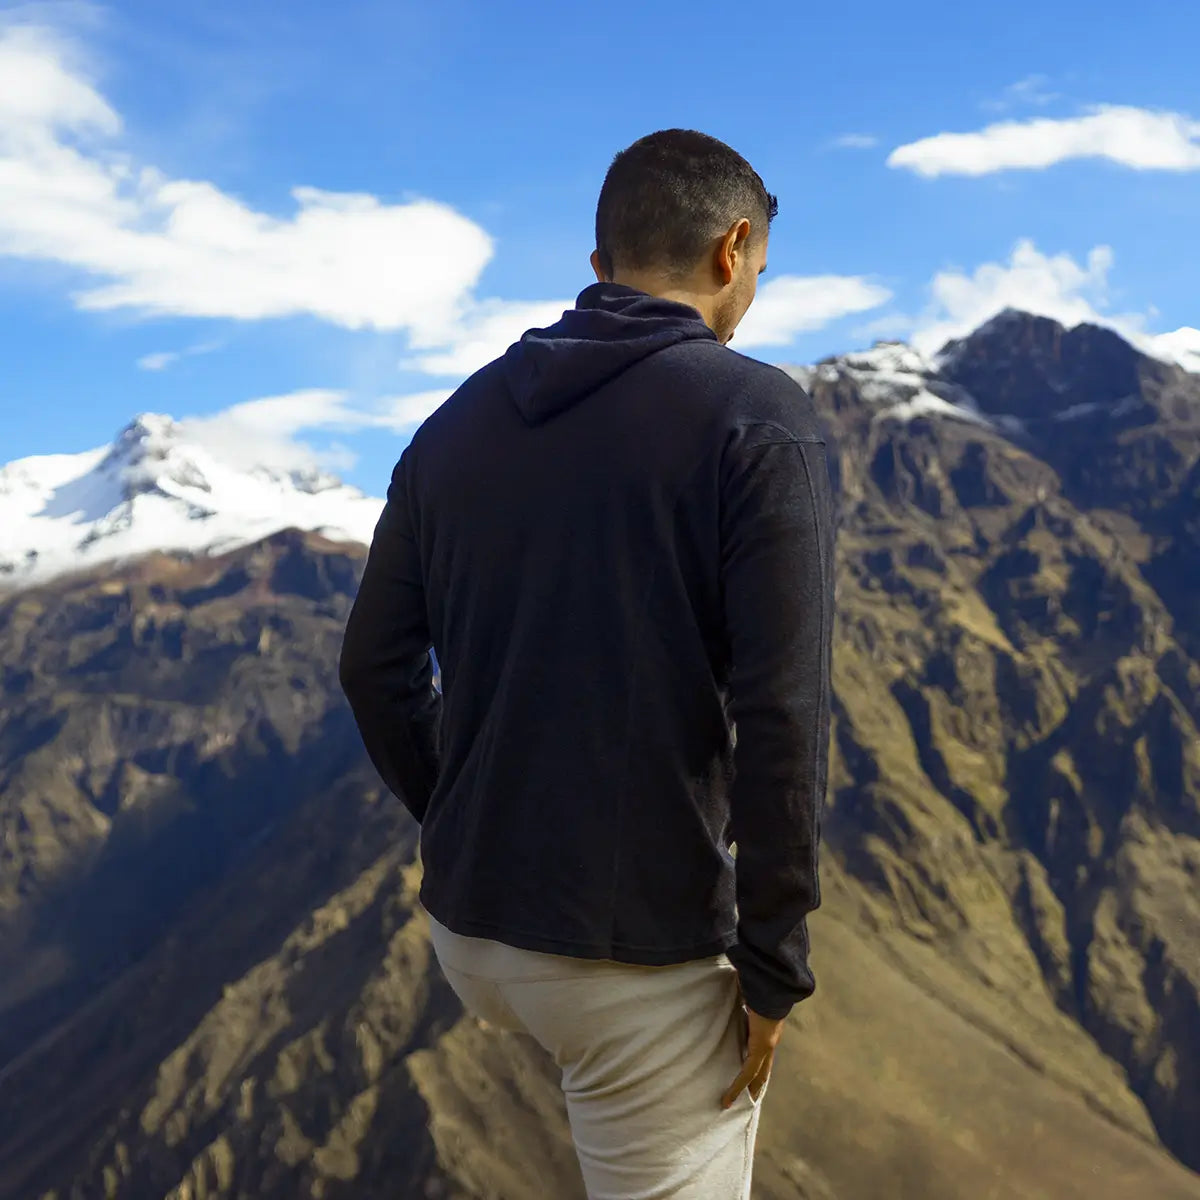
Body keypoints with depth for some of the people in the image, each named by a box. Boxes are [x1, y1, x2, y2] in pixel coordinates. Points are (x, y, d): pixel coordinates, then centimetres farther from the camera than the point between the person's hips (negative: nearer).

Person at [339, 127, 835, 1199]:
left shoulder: (459, 421, 6)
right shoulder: (756, 418, -11)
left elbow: (374, 665, 9)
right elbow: (780, 712, -18)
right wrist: (775, 966, -9)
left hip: (468, 928, 6)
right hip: (645, 952, -6)